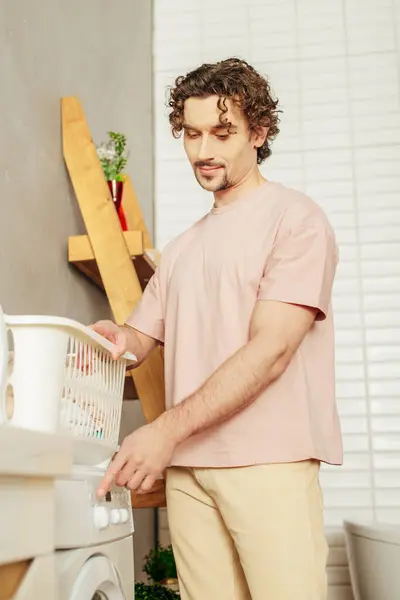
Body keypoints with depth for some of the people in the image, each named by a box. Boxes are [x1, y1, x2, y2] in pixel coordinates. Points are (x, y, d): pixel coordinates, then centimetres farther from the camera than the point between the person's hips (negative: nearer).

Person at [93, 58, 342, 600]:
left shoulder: (295, 218, -1)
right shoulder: (181, 249, 21)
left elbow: (271, 349, -12)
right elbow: (141, 336, 18)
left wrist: (168, 429, -18)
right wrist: (114, 336, -8)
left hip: (269, 459, -5)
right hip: (185, 465, 5)